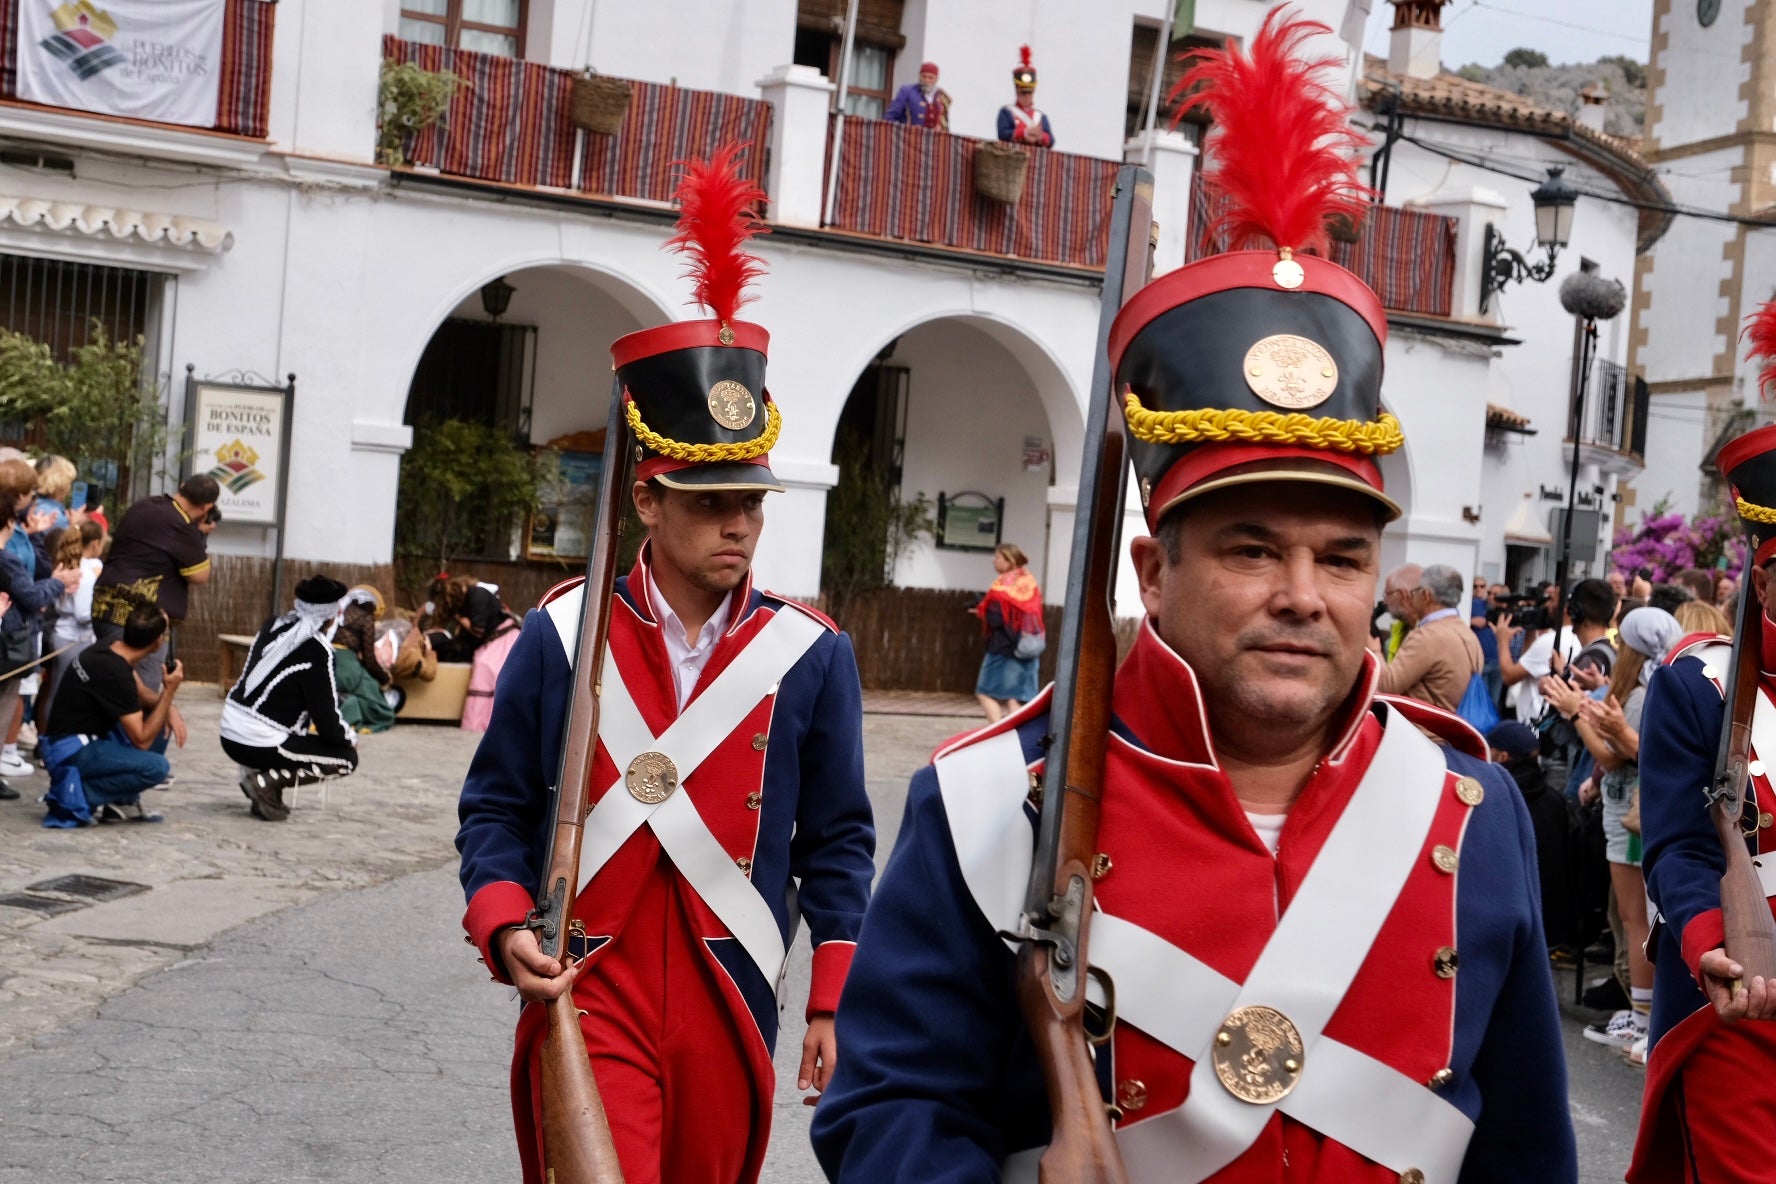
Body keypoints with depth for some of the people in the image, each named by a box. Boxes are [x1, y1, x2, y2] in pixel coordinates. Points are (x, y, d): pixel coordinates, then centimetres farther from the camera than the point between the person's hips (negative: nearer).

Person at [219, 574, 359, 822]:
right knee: (347, 758, 6)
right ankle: (267, 781, -7)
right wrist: (350, 737, 10)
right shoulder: (317, 651, -15)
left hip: (229, 735, 8)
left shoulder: (272, 626, 5)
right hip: (259, 745, -8)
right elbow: (327, 722, -12)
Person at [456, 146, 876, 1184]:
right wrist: (506, 928, -12)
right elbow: (496, 807, 4)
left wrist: (833, 1004, 0)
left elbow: (837, 843, 3)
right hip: (587, 993, -1)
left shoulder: (814, 655, -1)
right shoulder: (563, 634, -2)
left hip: (731, 1006, 2)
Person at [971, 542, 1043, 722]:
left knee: (985, 693, 0)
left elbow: (995, 618, -18)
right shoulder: (1029, 582, 11)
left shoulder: (1003, 584, -12)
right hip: (1027, 647, 7)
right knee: (1015, 697, 7)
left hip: (1003, 647, -7)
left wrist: (981, 611, 1)